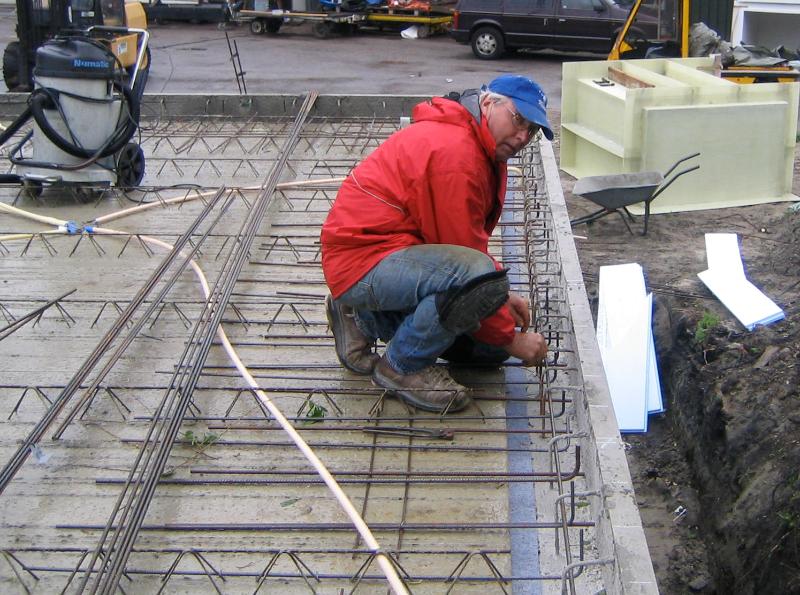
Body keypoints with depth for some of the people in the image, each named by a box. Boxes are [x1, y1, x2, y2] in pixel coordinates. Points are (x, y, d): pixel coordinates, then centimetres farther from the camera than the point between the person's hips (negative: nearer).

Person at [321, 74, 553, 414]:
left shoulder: (483, 151, 12)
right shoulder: (455, 150, -22)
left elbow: (469, 240, 20)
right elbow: (465, 252, -20)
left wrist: (501, 296, 7)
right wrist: (511, 337, -12)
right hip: (364, 259, -11)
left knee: (493, 345, 9)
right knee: (482, 278, -34)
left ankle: (365, 320, 17)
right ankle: (403, 366, -10)